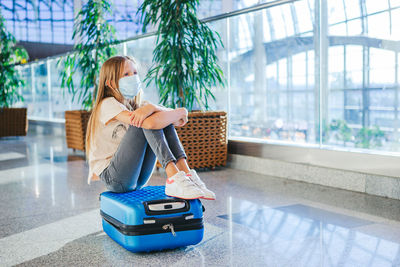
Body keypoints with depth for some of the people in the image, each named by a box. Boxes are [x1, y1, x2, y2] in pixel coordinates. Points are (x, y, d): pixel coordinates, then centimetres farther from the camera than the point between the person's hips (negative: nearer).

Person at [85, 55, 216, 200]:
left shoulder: (137, 105, 14)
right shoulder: (108, 104, -11)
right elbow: (150, 123, -26)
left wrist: (151, 107, -25)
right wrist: (179, 112, -11)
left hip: (138, 179, 7)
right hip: (112, 177, -7)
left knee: (163, 119, -7)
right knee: (146, 122, -24)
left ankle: (186, 173, -19)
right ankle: (174, 179, -31)